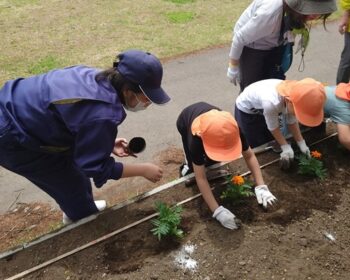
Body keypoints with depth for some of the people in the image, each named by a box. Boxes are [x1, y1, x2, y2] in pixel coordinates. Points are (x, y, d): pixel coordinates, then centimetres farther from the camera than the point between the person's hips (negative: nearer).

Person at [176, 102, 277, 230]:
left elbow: (249, 156, -27)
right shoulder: (196, 139, -48)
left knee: (213, 161, -4)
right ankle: (189, 166, 20)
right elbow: (201, 178, -43)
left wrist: (261, 186, -38)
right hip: (185, 122, -3)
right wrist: (217, 211, -49)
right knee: (194, 167, -9)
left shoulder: (232, 129, -40)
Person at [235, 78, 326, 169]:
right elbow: (273, 127, -25)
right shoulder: (271, 102, -46)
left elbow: (292, 122, -10)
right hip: (245, 110, -5)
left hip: (261, 109, 6)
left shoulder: (293, 95, -28)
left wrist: (301, 143, -11)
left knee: (269, 140, 12)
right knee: (255, 145, -1)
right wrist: (285, 147, -19)